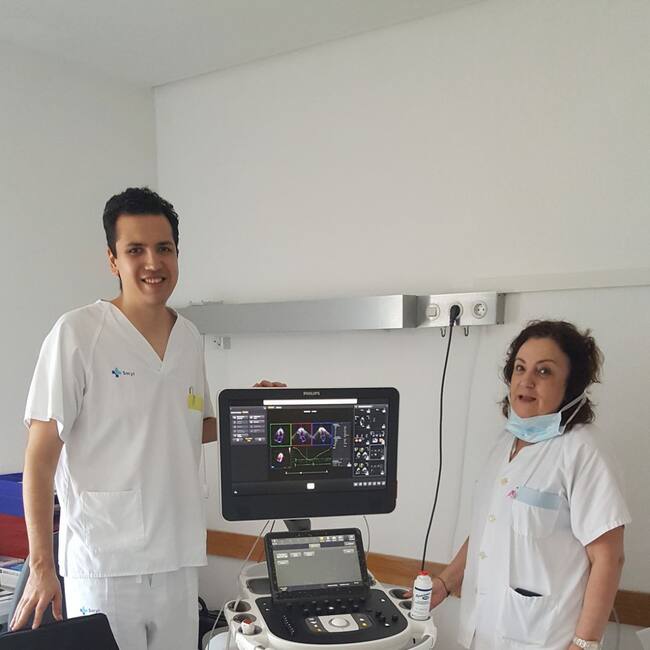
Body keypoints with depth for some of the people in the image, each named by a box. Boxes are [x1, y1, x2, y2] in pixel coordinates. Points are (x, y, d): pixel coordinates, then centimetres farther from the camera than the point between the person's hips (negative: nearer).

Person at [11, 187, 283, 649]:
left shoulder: (190, 337, 6)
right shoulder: (78, 333, -11)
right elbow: (42, 454, -10)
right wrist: (41, 566, -13)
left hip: (179, 559, 5)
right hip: (104, 564, -5)